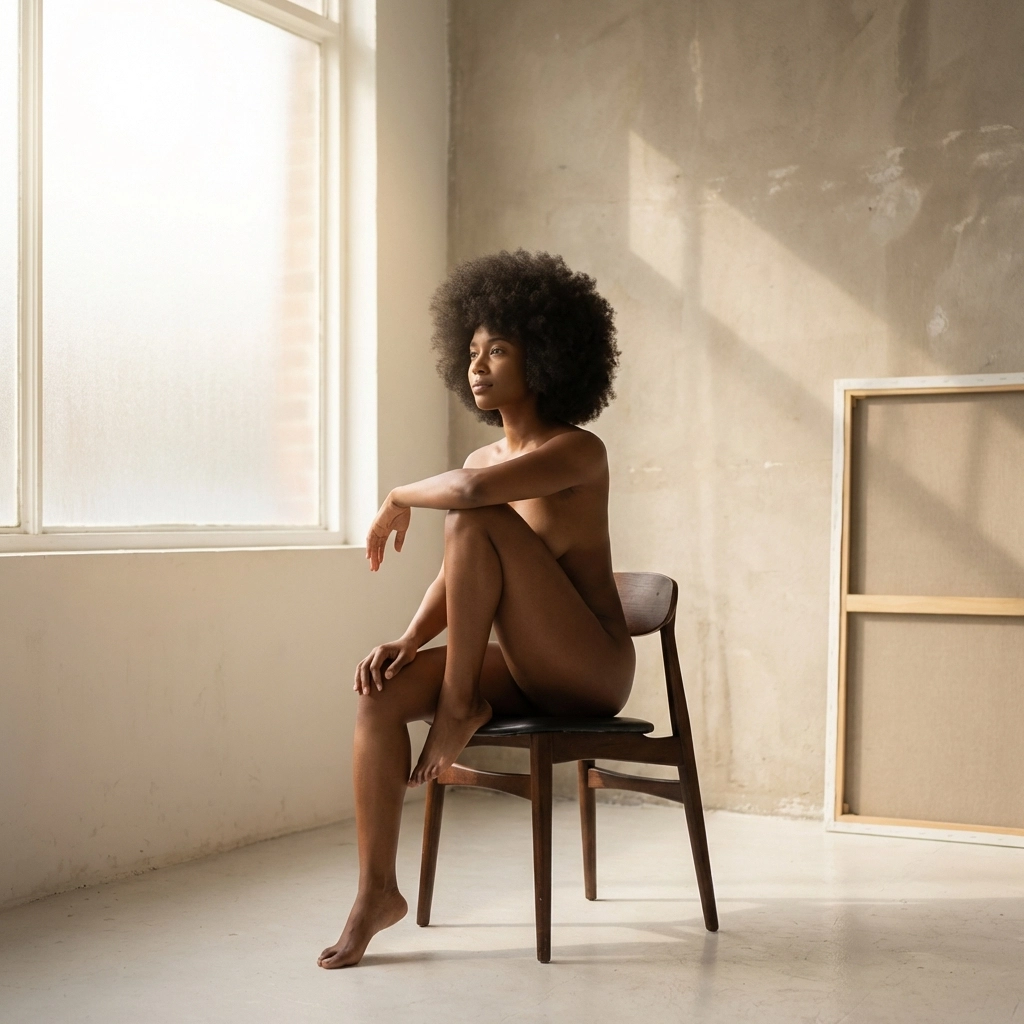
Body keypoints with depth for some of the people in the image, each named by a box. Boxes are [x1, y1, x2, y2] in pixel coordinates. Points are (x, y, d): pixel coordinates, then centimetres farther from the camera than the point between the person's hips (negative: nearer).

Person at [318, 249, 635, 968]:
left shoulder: (578, 451, -12)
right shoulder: (487, 460, 13)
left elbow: (471, 490, -32)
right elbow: (456, 579, 7)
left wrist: (400, 499, -13)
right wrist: (407, 642, -11)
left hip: (592, 672, -7)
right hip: (525, 675, 7)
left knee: (478, 521, -26)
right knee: (380, 695, -18)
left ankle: (459, 707, -15)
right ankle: (378, 890, -13)